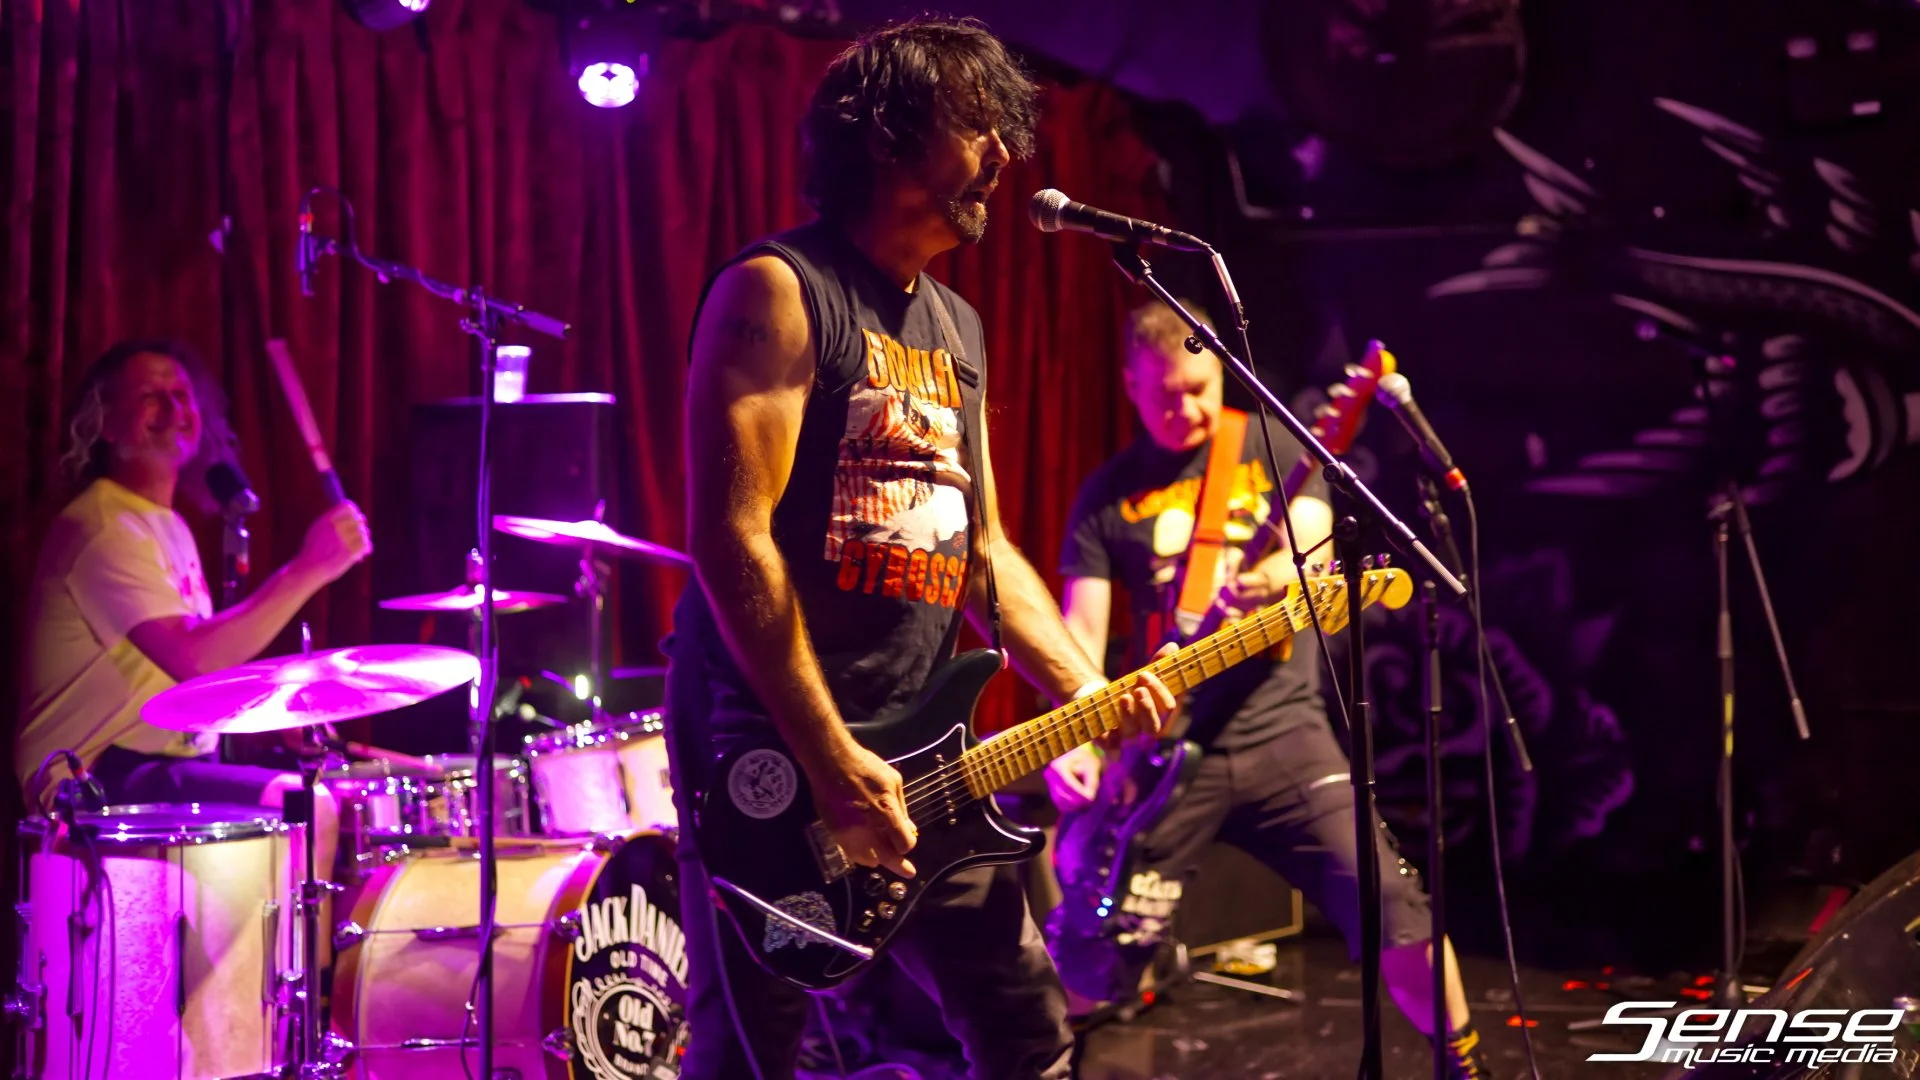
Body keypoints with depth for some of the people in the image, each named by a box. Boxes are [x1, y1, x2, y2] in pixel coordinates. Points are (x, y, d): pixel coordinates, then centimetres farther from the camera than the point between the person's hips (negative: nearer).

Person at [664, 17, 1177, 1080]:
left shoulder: (957, 328, 16)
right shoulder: (778, 291, -10)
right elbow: (729, 540, -18)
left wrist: (1085, 691, 4)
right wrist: (834, 764, -20)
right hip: (768, 747, -8)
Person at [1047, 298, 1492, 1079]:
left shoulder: (1276, 446, 6)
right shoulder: (1108, 494, 5)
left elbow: (1316, 550, -8)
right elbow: (1082, 630, -1)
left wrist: (1277, 575, -34)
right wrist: (1070, 744, -18)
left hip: (1281, 732, 0)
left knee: (1395, 911, -8)